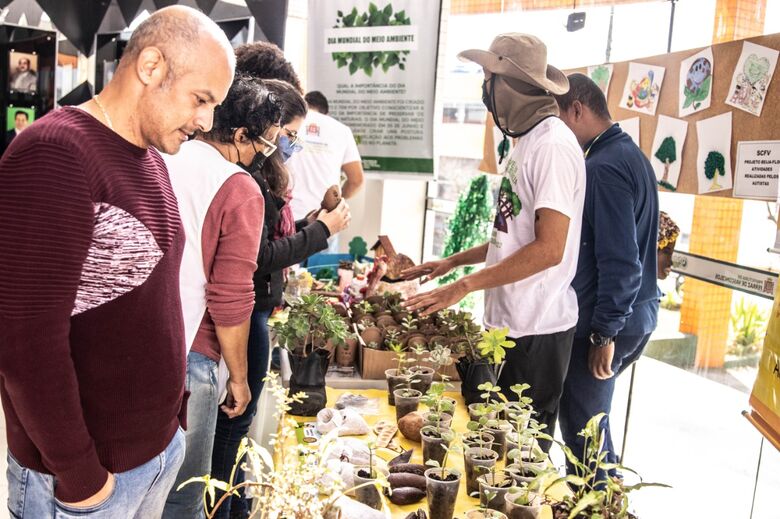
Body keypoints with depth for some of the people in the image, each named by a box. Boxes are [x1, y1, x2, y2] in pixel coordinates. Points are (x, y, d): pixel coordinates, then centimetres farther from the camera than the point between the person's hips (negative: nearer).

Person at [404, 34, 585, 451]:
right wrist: (453, 261, 16)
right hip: (509, 322, 9)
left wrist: (466, 285, -23)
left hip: (537, 330, -9)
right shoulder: (526, 142, 14)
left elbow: (548, 249, -24)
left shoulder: (554, 146, -17)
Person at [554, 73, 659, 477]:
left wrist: (604, 334, -18)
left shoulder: (602, 167, -18)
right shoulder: (631, 154, 13)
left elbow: (618, 260, -23)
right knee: (591, 422, 20)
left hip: (605, 322, -10)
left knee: (582, 429, 3)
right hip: (638, 314, 10)